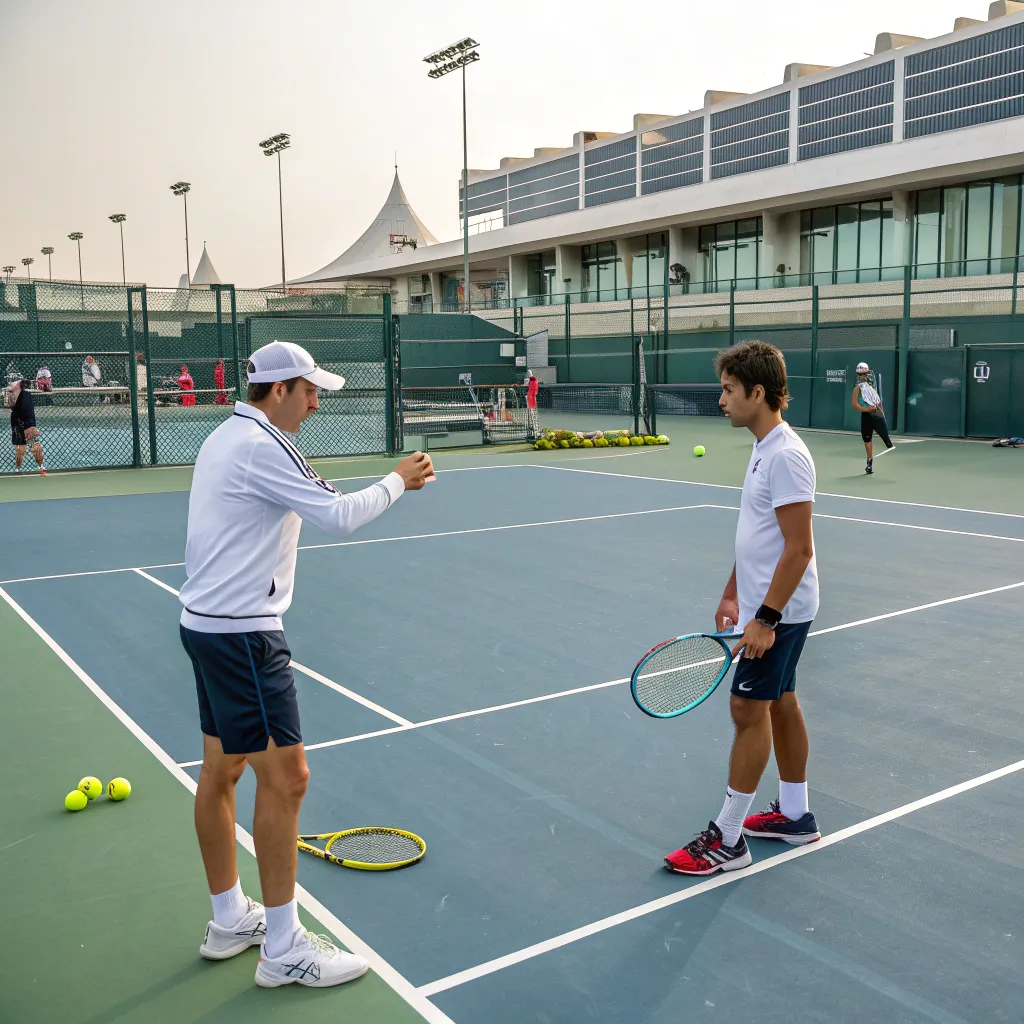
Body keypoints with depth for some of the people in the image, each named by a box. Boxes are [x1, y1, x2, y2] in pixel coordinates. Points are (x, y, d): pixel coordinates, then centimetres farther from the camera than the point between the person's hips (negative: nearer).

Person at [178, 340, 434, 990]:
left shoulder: (225, 438, 14)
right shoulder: (261, 445, -17)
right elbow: (341, 516, -22)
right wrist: (399, 481, -6)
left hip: (206, 621, 11)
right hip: (242, 633, -11)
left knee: (222, 770, 16)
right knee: (284, 775, -5)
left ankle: (230, 920, 29)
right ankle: (284, 948, 5)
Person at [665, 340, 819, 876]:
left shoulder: (786, 456, -22)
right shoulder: (763, 448, 10)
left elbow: (798, 548, -25)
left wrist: (765, 619, -24)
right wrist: (732, 592, 20)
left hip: (777, 612, -10)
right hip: (765, 605, 10)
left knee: (748, 710, -4)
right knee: (780, 704, 17)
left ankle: (727, 839, 6)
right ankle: (795, 815, 30)